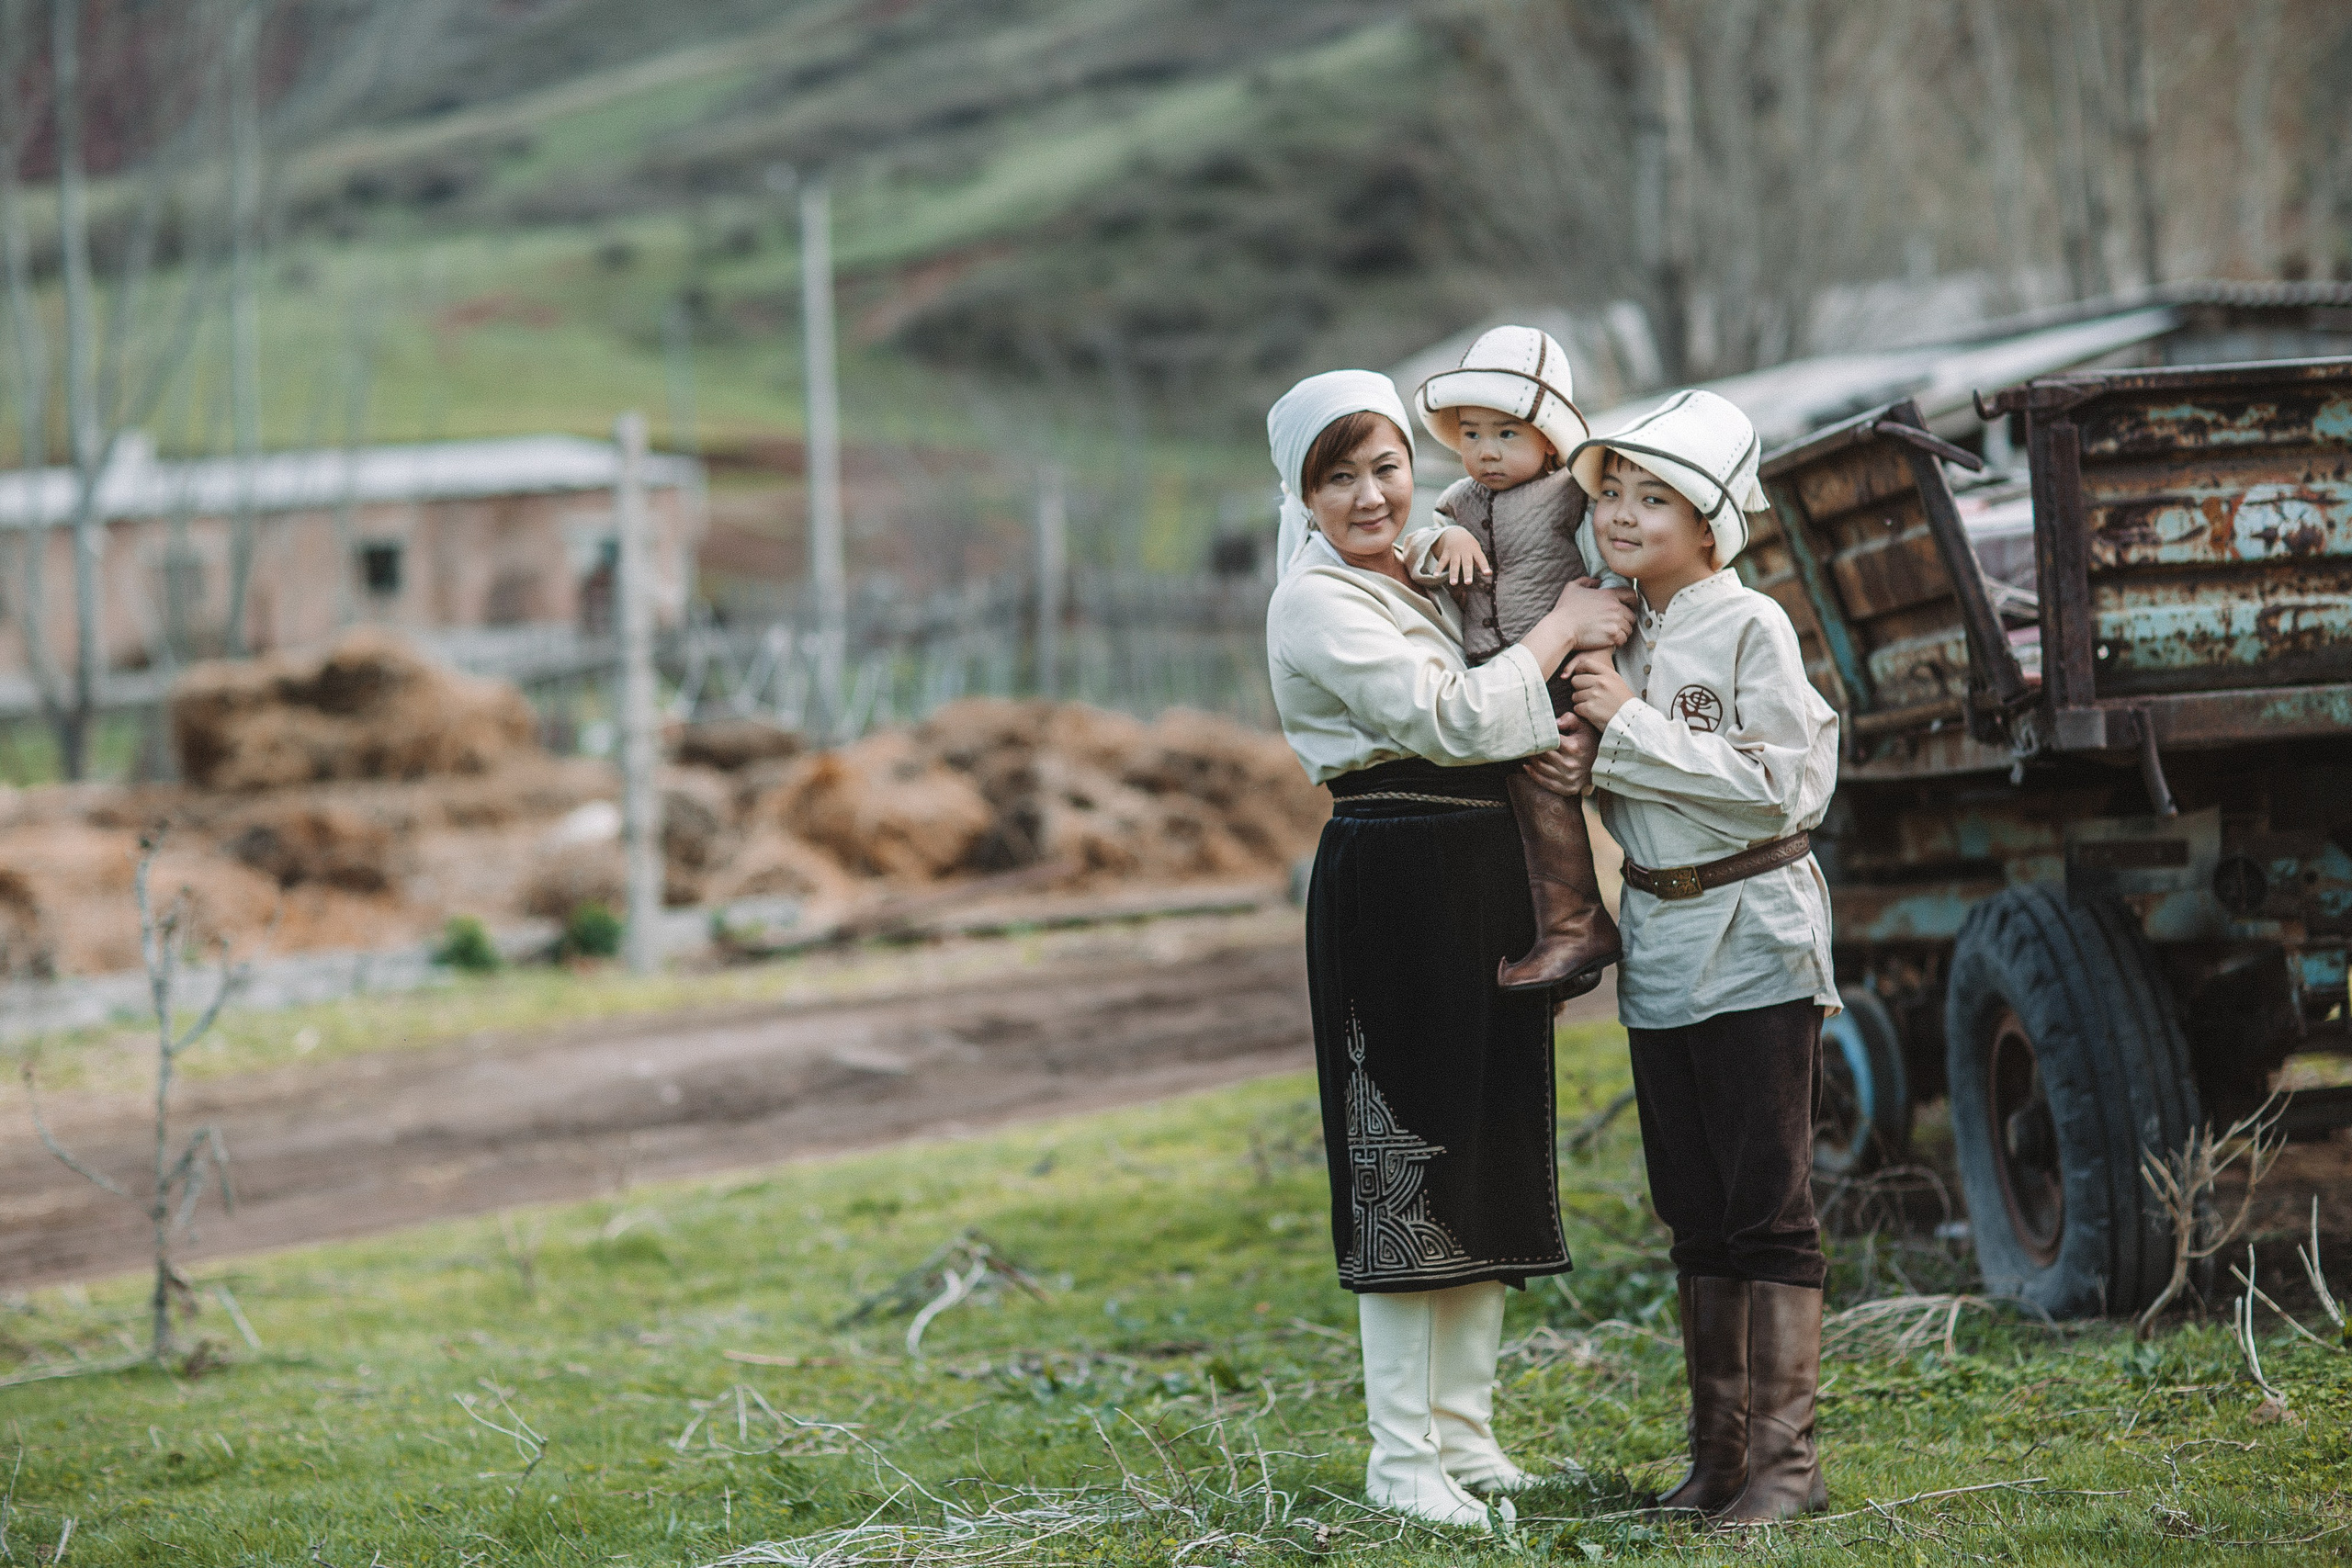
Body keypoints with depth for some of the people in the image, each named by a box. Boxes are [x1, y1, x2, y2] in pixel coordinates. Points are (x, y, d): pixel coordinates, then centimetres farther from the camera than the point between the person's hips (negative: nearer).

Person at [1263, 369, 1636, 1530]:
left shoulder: (1421, 590, 17)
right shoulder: (1316, 605, -10)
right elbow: (1446, 719, -18)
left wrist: (1534, 746, -1)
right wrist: (1563, 629, -9)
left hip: (1482, 888, 9)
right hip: (1390, 893, -9)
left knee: (1484, 1160, 11)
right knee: (1403, 1165, -6)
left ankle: (1464, 1433, 18)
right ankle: (1402, 1458, -1)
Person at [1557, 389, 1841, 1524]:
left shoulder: (1750, 626, -10)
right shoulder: (1614, 633, 9)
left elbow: (1779, 783, -18)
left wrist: (1633, 724, -17)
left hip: (1752, 935, -7)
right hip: (1658, 938, 7)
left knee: (1769, 1206, -5)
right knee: (1695, 1210, 10)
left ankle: (1785, 1461, -2)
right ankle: (1717, 1452, 16)